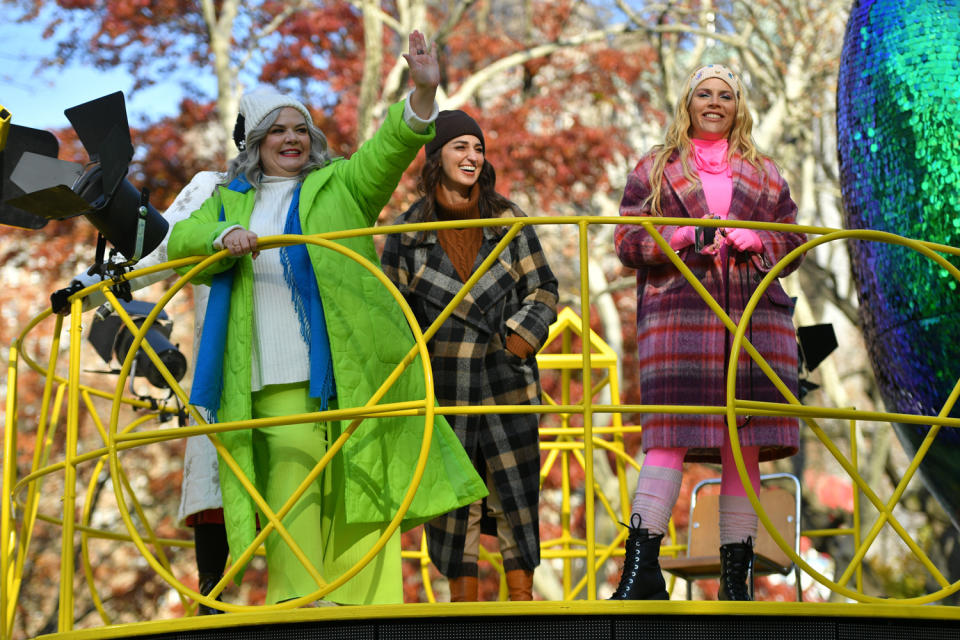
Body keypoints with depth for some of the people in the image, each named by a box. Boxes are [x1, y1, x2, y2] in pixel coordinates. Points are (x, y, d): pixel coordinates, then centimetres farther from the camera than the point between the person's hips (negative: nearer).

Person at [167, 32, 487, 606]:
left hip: (347, 363, -1)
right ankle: (296, 606, -12)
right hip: (276, 379, 1)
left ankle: (366, 605, -6)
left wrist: (422, 94, -19)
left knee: (359, 488, -6)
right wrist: (224, 237, -11)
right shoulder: (231, 201, 22)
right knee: (291, 484, -10)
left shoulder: (339, 186, 15)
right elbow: (181, 241, 10)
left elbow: (389, 149, -1)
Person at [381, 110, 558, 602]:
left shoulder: (507, 220, 5)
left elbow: (543, 291, 8)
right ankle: (463, 601, 9)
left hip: (507, 377, 0)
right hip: (444, 383, 0)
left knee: (516, 490, -2)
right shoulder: (408, 232, 4)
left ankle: (522, 598, 2)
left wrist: (518, 338, -5)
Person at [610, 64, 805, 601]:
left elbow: (793, 243, 16)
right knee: (669, 435, -15)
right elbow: (628, 240, 7)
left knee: (744, 444, -2)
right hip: (679, 311, -2)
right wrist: (681, 238, -10)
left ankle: (737, 575, 1)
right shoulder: (656, 168, 17)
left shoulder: (764, 173, 22)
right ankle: (642, 567, -18)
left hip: (754, 315, 2)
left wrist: (750, 240, -5)